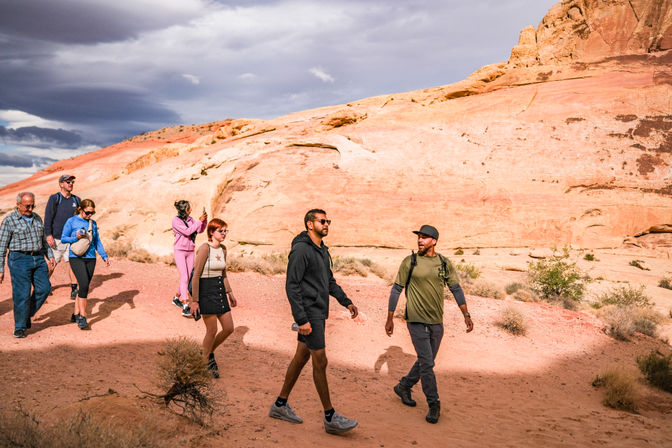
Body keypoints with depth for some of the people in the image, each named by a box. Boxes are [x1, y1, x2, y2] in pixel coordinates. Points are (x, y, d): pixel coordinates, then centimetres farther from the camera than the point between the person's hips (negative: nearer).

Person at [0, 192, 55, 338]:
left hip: (38, 259, 6)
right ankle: (20, 327, 7)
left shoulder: (37, 218, 12)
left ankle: (27, 314, 20)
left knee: (44, 288, -1)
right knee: (22, 293, -6)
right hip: (20, 260, -5)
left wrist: (50, 256, 14)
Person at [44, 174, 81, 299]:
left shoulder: (76, 200, 11)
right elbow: (48, 218, -7)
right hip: (56, 238, -3)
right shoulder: (54, 198, -2)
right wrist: (48, 235, -15)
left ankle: (73, 290, -1)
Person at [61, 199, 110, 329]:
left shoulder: (93, 223, 13)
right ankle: (82, 316, -11)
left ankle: (76, 314, 19)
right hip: (76, 257, -5)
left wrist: (104, 256, 8)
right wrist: (76, 238, -15)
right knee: (84, 284, -18)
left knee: (85, 287, 6)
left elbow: (97, 241, 18)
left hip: (91, 258, 5)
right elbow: (63, 238, 2)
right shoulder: (71, 221, -1)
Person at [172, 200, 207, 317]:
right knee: (184, 278, -14)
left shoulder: (190, 219, 7)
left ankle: (176, 298, 33)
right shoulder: (176, 221, -11)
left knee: (187, 278, 11)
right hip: (179, 251, -6)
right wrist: (199, 221, -20)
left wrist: (204, 220, -11)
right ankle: (185, 307, -17)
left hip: (190, 251, 6)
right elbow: (187, 232, -21)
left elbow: (200, 230, 4)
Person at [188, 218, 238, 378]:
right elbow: (196, 275, -16)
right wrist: (194, 300, -18)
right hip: (206, 291, -8)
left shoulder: (223, 249, 8)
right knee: (212, 331, -1)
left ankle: (210, 351, 30)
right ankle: (206, 363, 21)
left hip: (220, 290, 8)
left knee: (229, 328, 6)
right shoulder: (205, 248, -16)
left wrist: (230, 293, 17)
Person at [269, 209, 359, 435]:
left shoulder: (322, 250, 14)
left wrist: (346, 302, 14)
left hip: (318, 313, 10)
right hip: (309, 314, -10)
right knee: (320, 361, -5)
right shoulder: (301, 249, -16)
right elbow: (292, 286, -19)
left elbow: (330, 281, 24)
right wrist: (301, 319, -23)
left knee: (302, 357, 14)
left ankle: (280, 404, 27)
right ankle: (330, 417, 4)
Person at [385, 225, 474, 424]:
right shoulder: (410, 262, -4)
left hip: (436, 321, 4)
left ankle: (404, 387, 35)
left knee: (426, 361, 13)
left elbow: (456, 289, 9)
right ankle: (434, 404, 6)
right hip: (417, 321, -4)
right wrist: (390, 318, 0)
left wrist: (466, 315, 1)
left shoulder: (445, 263, 4)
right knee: (426, 363, -6)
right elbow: (396, 289, 1)